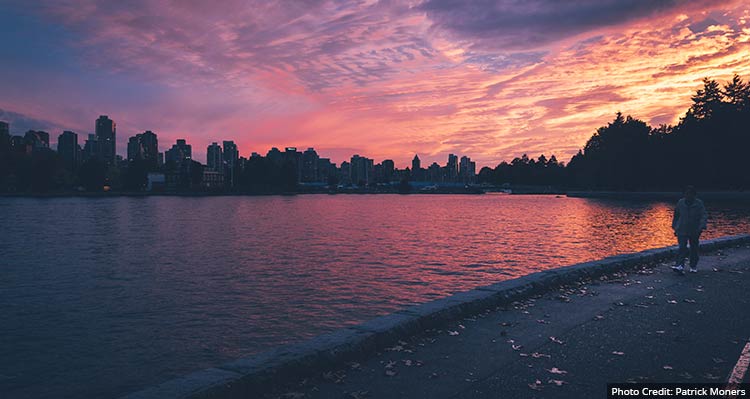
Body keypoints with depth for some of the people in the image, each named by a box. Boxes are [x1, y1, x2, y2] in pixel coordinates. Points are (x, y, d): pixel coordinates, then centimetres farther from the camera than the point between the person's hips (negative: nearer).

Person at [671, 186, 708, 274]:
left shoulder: (699, 203, -4)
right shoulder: (680, 202, 2)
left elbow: (704, 216, -11)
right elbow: (676, 215, 12)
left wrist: (702, 227, -26)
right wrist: (675, 227, 13)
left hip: (694, 231, 0)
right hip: (682, 230, 0)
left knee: (694, 248, 10)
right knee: (682, 248, -12)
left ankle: (693, 267, 25)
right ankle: (679, 266, -20)